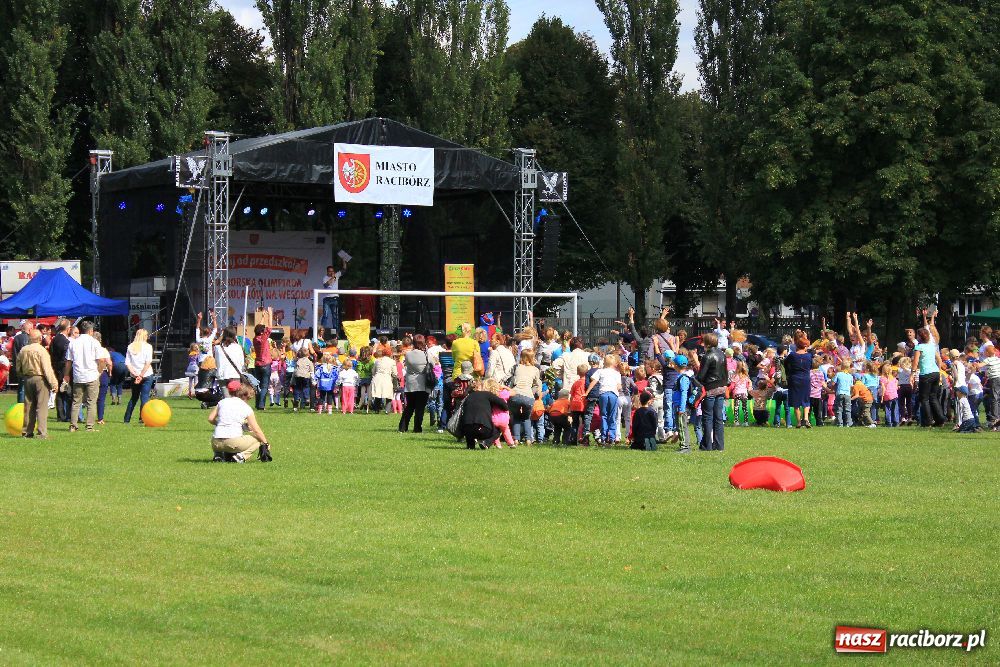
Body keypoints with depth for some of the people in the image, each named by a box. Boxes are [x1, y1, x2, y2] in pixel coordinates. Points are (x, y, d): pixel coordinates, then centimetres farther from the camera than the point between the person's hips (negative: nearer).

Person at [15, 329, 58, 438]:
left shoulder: (23, 350, 5)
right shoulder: (41, 350, -14)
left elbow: (18, 369, 13)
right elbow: (47, 369, -17)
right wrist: (54, 383, -14)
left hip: (27, 379, 6)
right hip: (40, 379, -6)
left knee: (28, 406, 13)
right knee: (42, 406, -5)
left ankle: (27, 431, 16)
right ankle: (42, 433, -10)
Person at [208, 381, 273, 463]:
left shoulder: (222, 402, 13)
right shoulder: (246, 408, 4)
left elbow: (210, 419, 11)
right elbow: (256, 430, 3)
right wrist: (265, 443, 12)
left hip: (216, 443, 5)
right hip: (233, 441, -5)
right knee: (258, 439, 13)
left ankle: (218, 454, 11)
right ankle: (240, 456, -6)